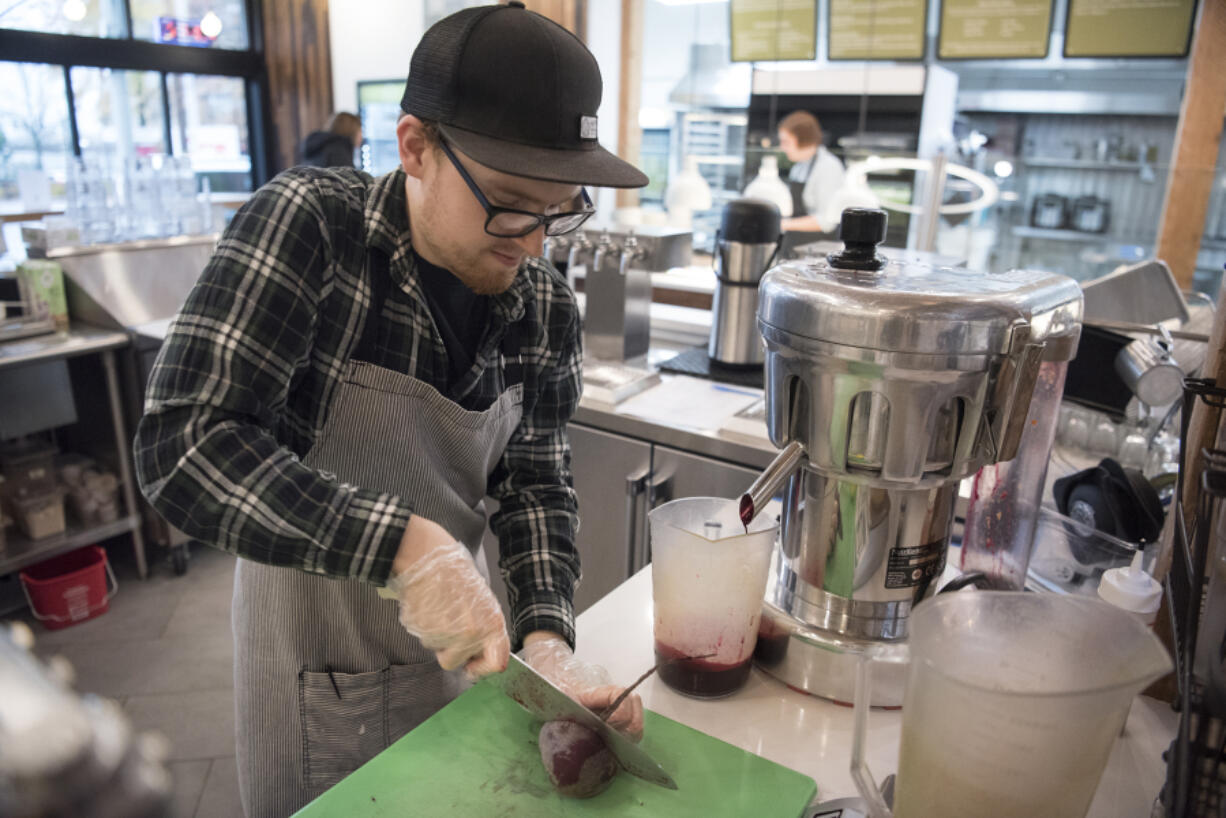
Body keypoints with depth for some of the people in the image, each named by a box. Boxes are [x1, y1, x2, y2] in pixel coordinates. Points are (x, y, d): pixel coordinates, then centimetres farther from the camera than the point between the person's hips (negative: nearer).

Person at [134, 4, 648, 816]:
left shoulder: (545, 306, -9)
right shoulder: (305, 226, -23)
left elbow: (536, 483, -4)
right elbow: (182, 442, -29)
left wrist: (546, 637, -19)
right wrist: (402, 543, -38)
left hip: (452, 645, 4)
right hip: (311, 665, -3)